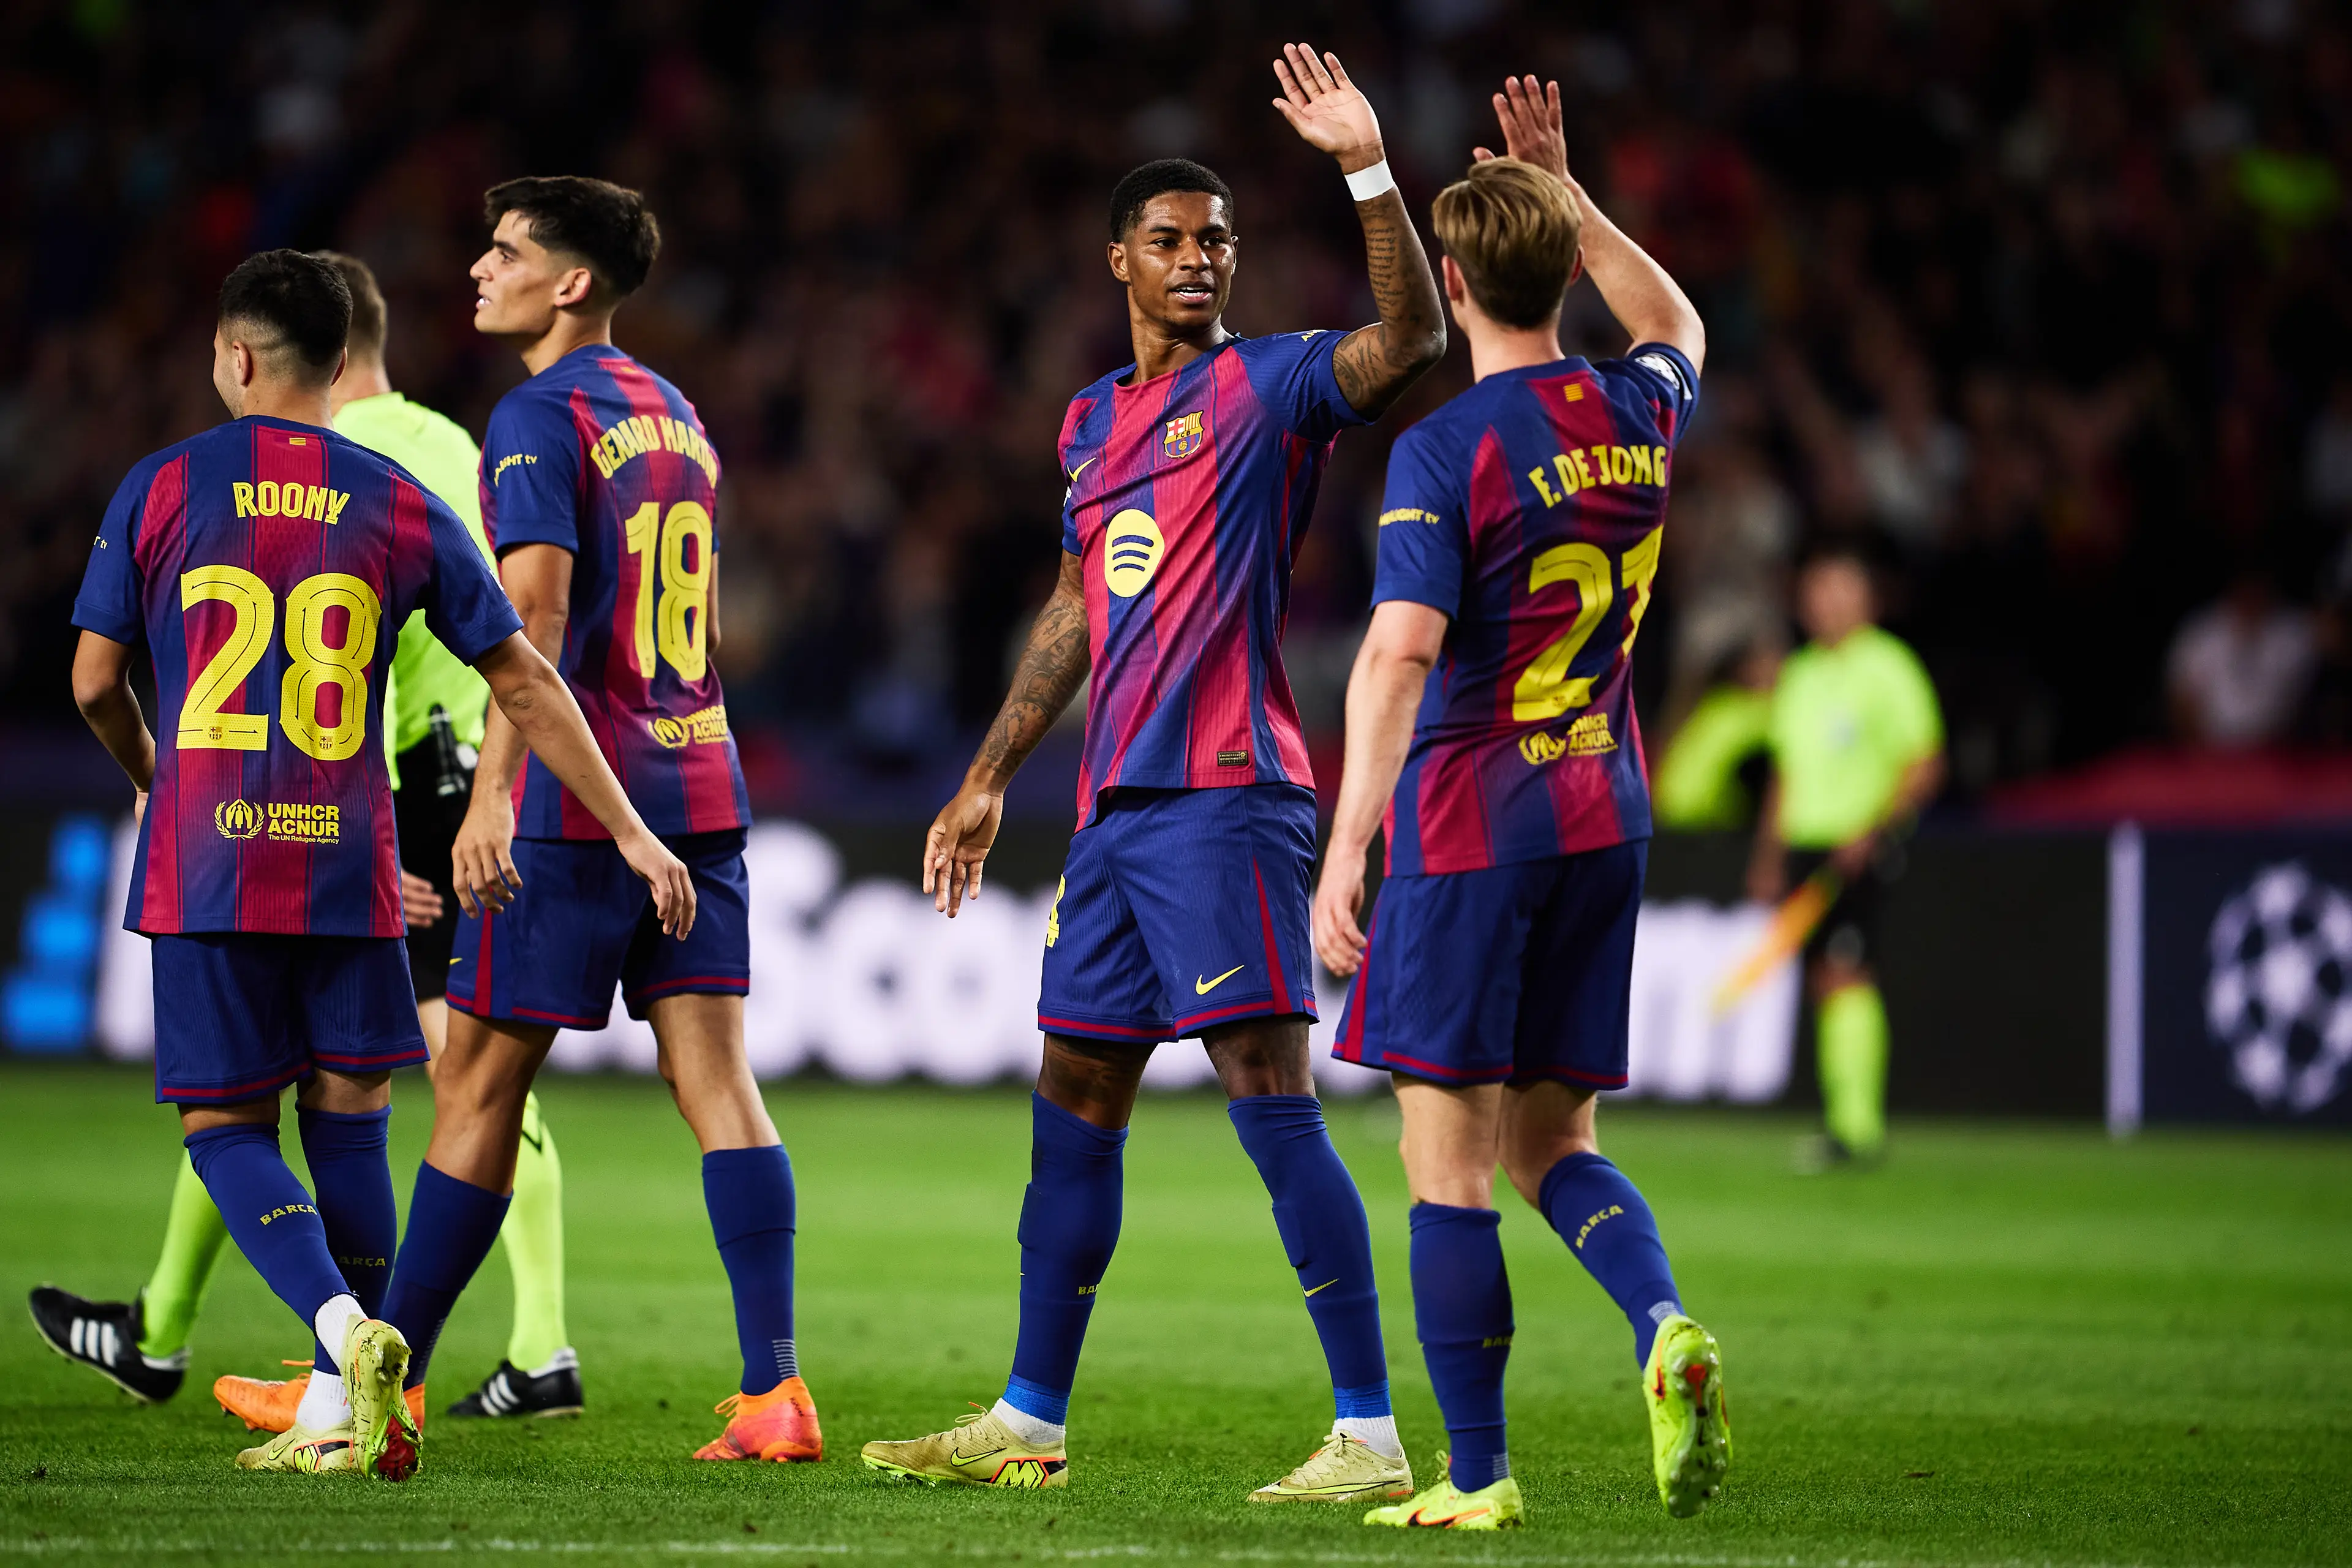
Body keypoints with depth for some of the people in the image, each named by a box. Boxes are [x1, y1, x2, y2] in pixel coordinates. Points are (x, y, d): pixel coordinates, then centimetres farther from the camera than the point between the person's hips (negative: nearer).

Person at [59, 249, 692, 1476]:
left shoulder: (163, 488, 1)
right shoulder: (402, 508, 5)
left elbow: (95, 682, 5)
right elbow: (523, 684, 5)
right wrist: (631, 832, 11)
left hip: (204, 867, -2)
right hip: (348, 867, 2)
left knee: (227, 1126, 5)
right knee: (347, 1120, 12)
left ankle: (346, 1325, -21)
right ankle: (337, 1413, 9)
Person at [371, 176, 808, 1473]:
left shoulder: (540, 418, -8)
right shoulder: (674, 415, 17)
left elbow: (537, 610, -20)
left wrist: (493, 794, -25)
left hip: (577, 802, -7)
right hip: (699, 785, 7)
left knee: (479, 1082, 1)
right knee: (715, 1075, 1)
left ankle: (384, 1381, 8)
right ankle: (774, 1389, -7)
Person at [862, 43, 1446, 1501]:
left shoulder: (1269, 386, -3)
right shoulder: (1094, 420, 19)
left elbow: (1411, 339, -22)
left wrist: (1368, 169, -30)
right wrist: (992, 778, 26)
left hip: (1225, 798, -8)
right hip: (1118, 805, 8)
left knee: (1272, 1094, -13)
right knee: (1073, 1106, 13)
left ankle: (1372, 1433, -13)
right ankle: (1031, 1424, 24)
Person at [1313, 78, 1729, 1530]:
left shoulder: (1445, 450, -13)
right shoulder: (1639, 414, 6)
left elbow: (1400, 654, -22)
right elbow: (1679, 330, 32)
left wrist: (1348, 850, -23)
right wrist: (1569, 193, 30)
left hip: (1470, 824, -6)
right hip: (1605, 816, 6)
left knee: (1449, 1160, 0)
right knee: (1552, 1140, 14)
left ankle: (1479, 1478, 0)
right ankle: (1667, 1323, -13)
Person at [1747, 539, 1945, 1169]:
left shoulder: (1888, 666, -5)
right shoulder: (1799, 674, 17)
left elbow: (1924, 766, -9)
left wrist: (1871, 830, -18)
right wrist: (1769, 854, 19)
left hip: (1859, 849, -7)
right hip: (1804, 843, 7)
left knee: (1847, 976, -15)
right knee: (1822, 985, 4)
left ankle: (1858, 1124, -17)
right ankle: (1840, 1118, 8)